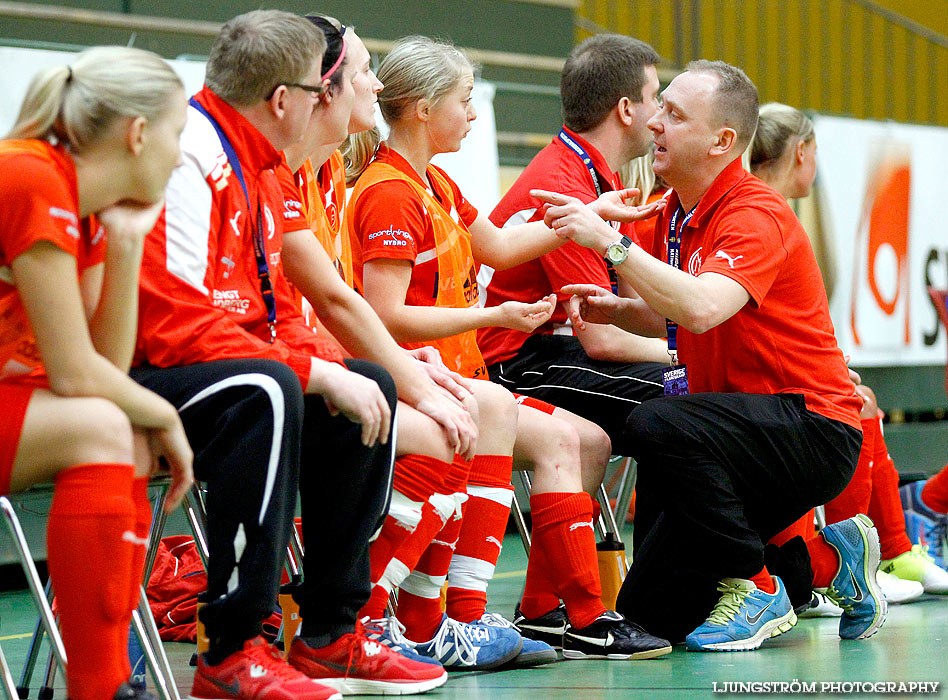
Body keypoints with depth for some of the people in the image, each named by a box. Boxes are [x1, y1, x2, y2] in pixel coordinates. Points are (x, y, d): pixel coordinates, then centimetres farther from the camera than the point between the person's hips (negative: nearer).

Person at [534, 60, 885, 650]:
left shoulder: (756, 214, -19)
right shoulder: (675, 213, 9)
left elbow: (701, 309, -37)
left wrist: (609, 242, -36)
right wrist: (618, 310, 1)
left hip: (813, 428, -9)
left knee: (659, 425, -34)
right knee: (653, 608, 4)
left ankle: (756, 589, -17)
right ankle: (825, 557, 18)